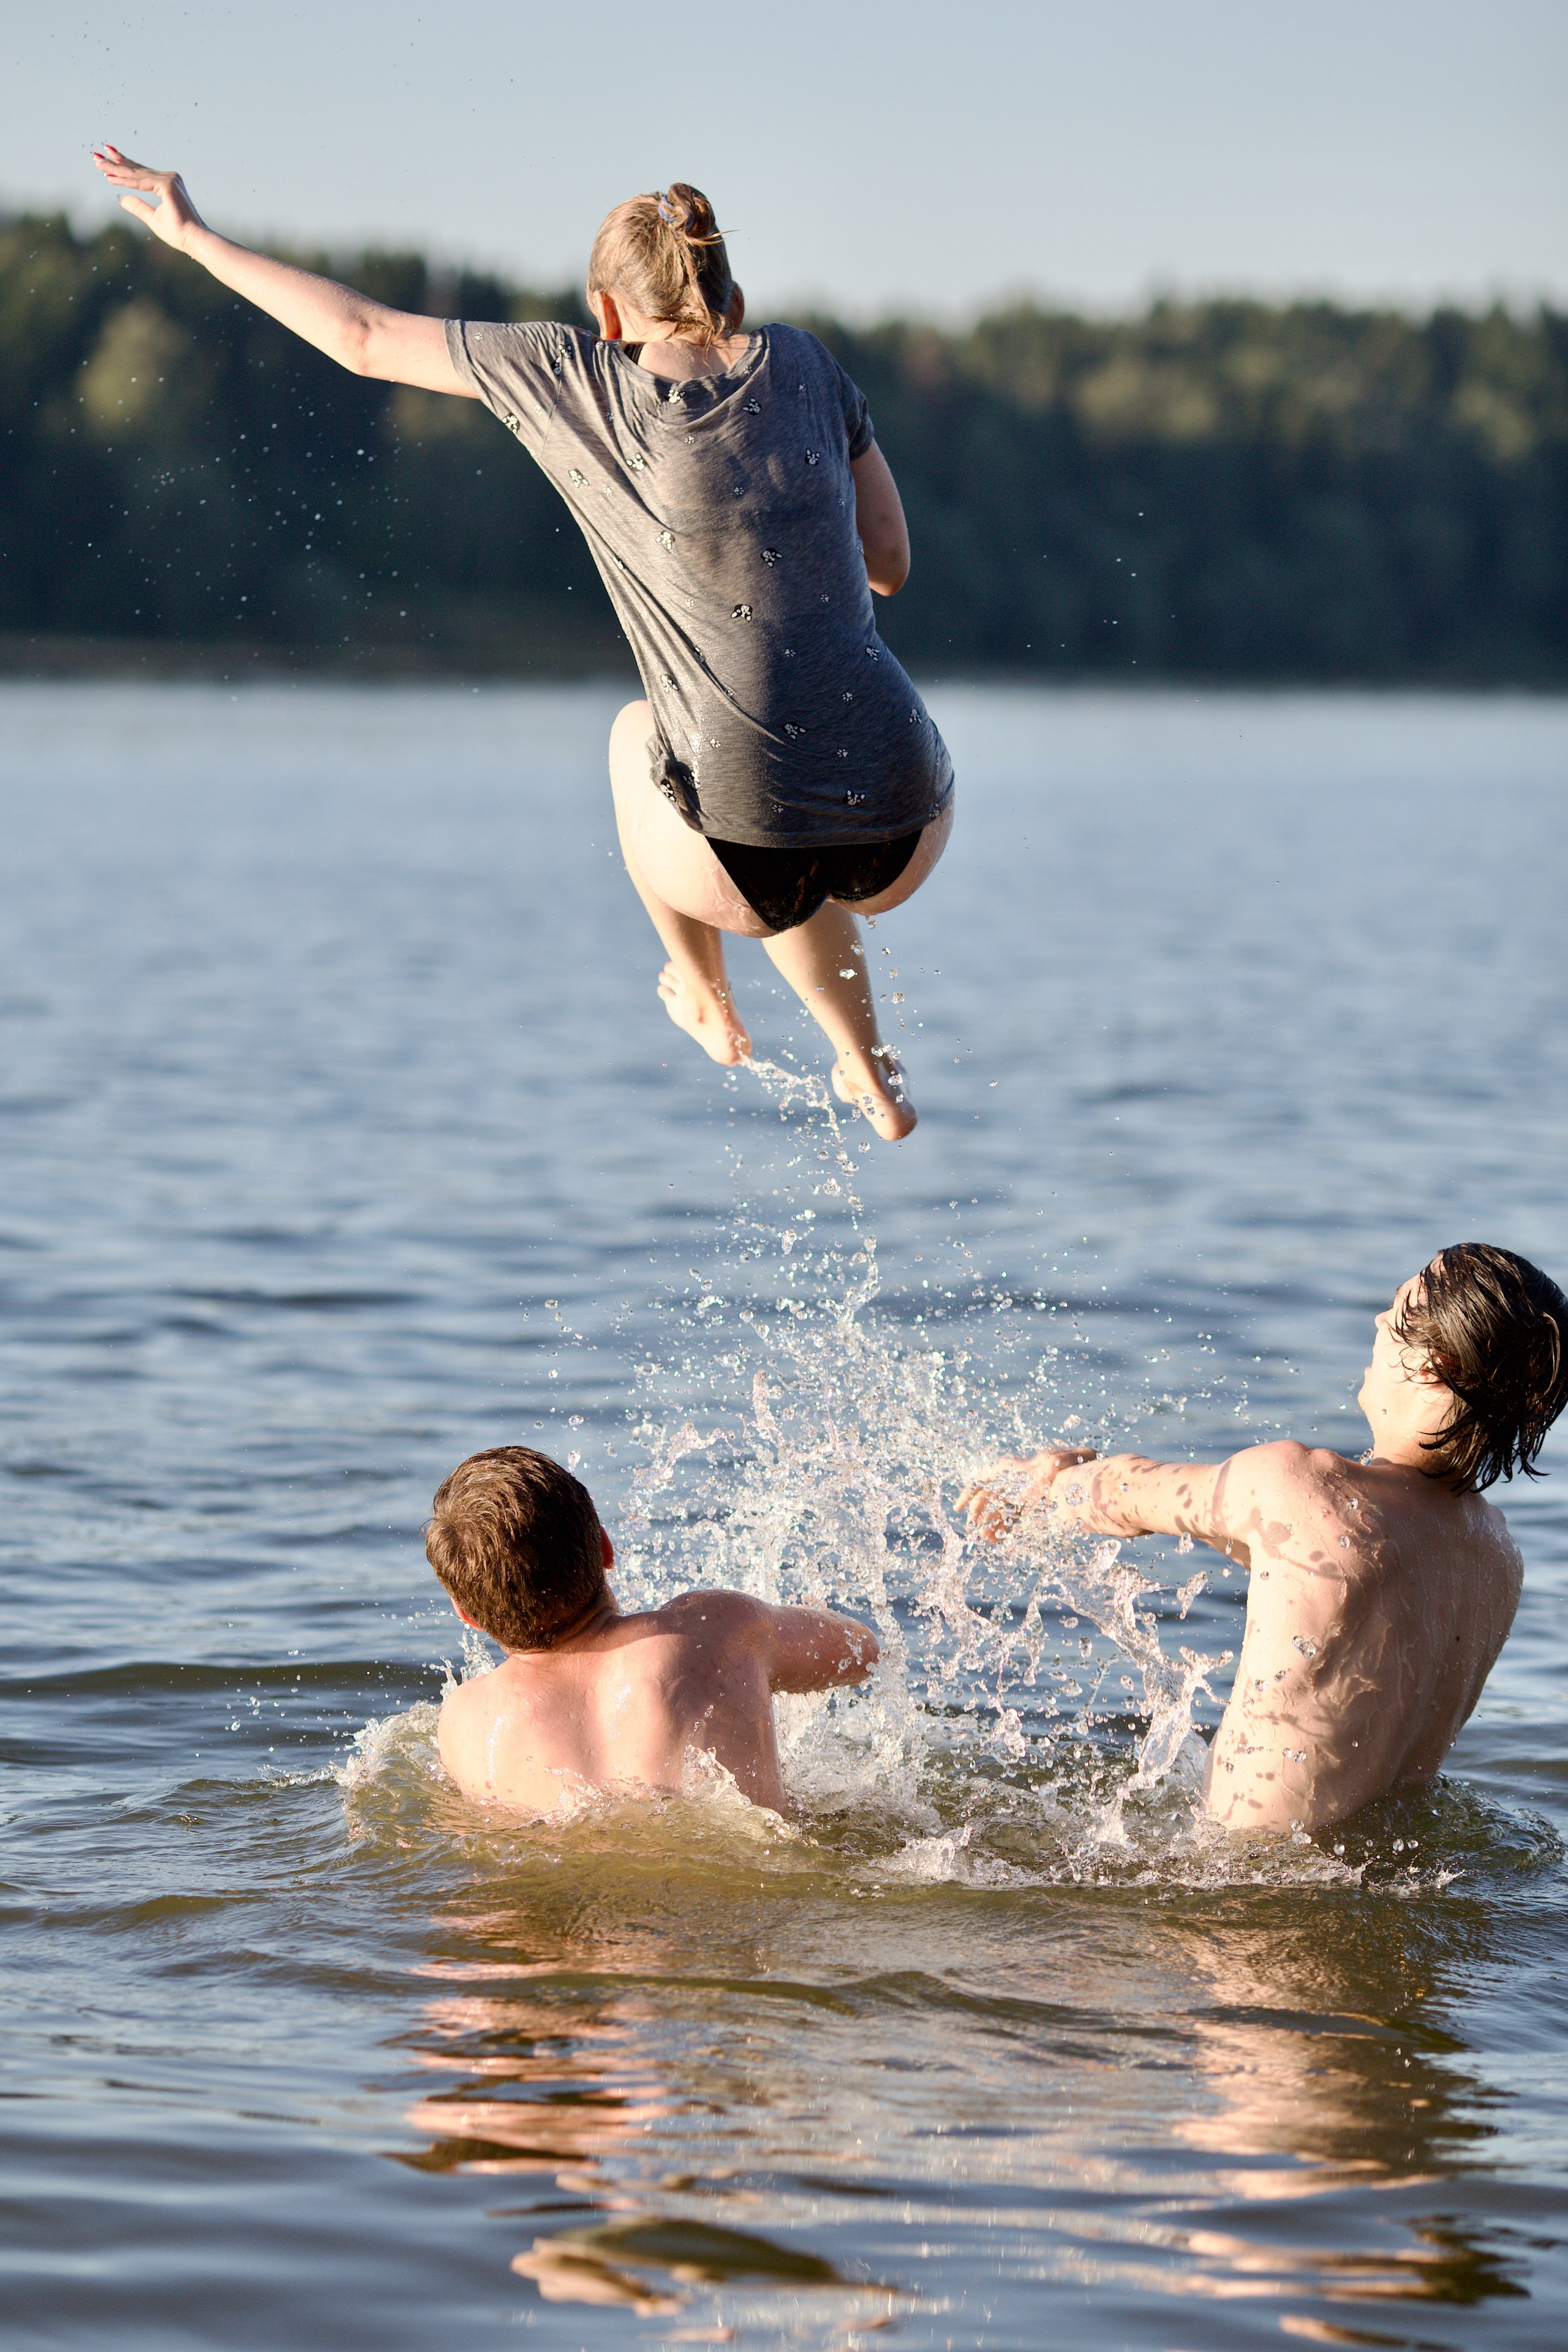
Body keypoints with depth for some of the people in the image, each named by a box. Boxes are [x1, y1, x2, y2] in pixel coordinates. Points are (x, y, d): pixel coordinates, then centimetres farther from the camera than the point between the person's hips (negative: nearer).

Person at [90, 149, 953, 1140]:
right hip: (905, 845, 3)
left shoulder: (579, 379, 0)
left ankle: (711, 1009, 47)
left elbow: (365, 337, 9)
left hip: (745, 854, -2)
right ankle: (873, 1077, 43)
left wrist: (194, 236, 19)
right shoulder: (804, 365, 7)